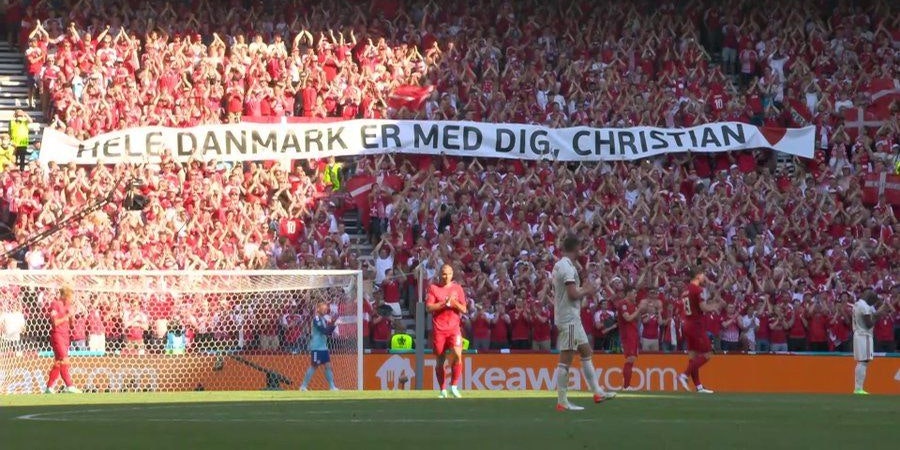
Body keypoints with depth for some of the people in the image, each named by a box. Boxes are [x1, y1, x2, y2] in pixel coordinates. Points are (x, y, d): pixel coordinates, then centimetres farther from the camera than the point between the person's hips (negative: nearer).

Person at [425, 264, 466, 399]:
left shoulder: (457, 288, 10)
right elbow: (428, 307, -6)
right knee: (440, 360, 2)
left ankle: (454, 386, -11)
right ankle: (443, 391, 11)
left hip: (454, 328, 1)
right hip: (438, 329, -1)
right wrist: (445, 303, -15)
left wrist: (454, 302, -11)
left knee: (457, 354, -19)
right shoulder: (433, 288, 4)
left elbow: (464, 310, 8)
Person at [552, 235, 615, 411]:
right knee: (565, 360, -7)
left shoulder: (559, 265, 14)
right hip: (569, 319, -10)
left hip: (572, 318, 10)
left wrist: (583, 290, 16)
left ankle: (597, 392, 19)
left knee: (586, 352, 15)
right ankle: (562, 402, -6)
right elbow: (573, 294, -22)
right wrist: (587, 291, -5)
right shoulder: (567, 267, -16)